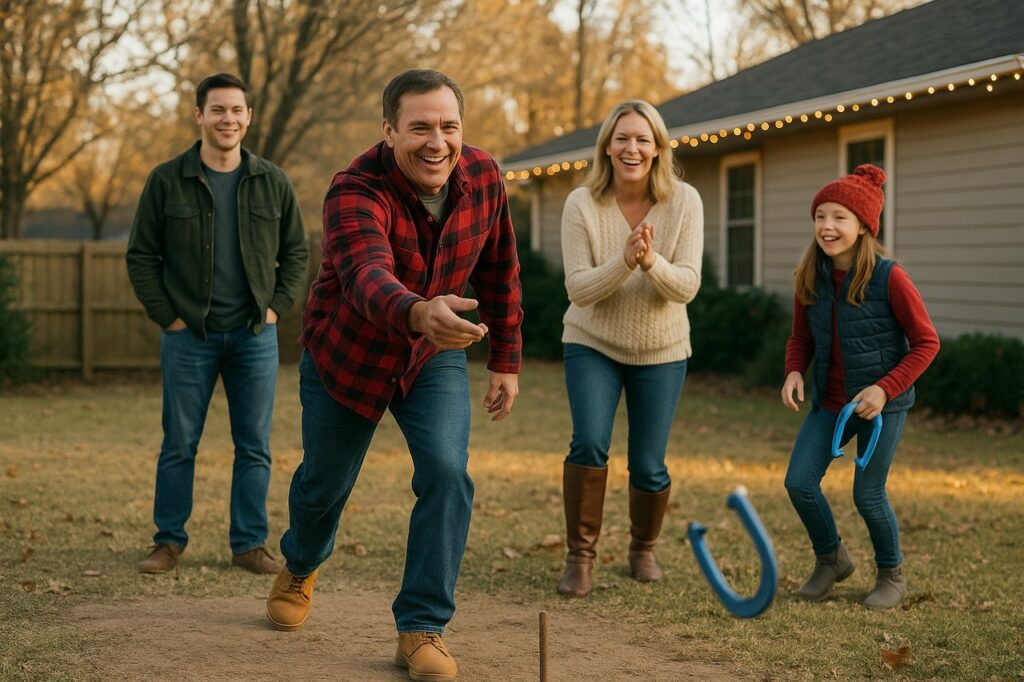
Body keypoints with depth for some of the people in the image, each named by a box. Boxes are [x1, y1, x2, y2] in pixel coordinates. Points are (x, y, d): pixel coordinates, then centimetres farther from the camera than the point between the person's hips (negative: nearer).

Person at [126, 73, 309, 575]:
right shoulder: (167, 181, -2)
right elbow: (141, 255, 2)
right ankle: (169, 541, 16)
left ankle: (249, 544, 14)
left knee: (254, 447, 5)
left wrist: (277, 306, 2)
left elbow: (296, 252, 12)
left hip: (255, 335, 2)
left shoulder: (272, 183, 3)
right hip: (189, 336, -1)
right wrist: (166, 315, -5)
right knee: (179, 444, 5)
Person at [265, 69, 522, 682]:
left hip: (435, 357, 2)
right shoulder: (356, 193, -32)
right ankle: (300, 569, 50)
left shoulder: (483, 177, -16)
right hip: (348, 354, -2)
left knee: (447, 475, -18)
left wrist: (507, 360, 4)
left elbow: (500, 271, -1)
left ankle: (422, 629, -5)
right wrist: (418, 314, -73)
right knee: (325, 483, 16)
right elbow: (368, 277, -52)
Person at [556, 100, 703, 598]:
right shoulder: (582, 205, -15)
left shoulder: (684, 202, -14)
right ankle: (580, 556, -4)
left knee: (648, 466, 3)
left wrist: (651, 261, -38)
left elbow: (687, 286, -18)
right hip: (592, 344, -1)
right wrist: (625, 261, -35)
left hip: (661, 351, 1)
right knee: (589, 443, -20)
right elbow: (578, 289, -18)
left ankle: (643, 548, 31)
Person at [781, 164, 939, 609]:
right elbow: (801, 338, 11)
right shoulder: (810, 279, -2)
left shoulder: (888, 277, -17)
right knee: (799, 482, -4)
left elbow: (926, 342, -12)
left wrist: (885, 389, -21)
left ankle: (892, 576, 25)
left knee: (868, 495, -1)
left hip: (882, 403, -5)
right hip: (830, 401, 5)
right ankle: (831, 560, 22)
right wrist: (794, 372, -10)